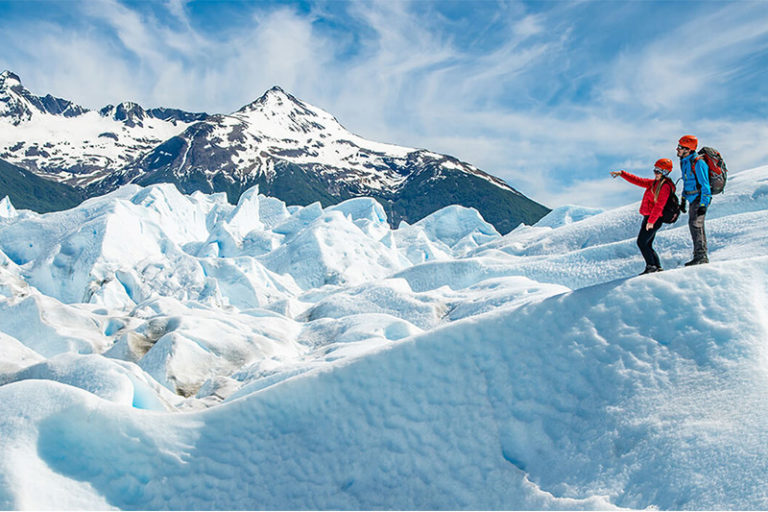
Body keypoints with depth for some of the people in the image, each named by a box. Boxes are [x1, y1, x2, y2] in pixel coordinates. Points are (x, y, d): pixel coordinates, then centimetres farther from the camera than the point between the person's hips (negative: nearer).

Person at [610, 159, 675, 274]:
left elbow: (659, 205, -20)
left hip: (654, 219, -9)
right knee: (647, 245, 9)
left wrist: (651, 221, -24)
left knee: (641, 242, -10)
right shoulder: (653, 183, 15)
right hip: (649, 218, 9)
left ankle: (651, 266, -7)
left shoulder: (665, 186, -13)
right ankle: (658, 267, 10)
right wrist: (622, 173, 13)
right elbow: (638, 180, 19)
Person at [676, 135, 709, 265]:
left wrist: (703, 205, -22)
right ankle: (702, 257, 21)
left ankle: (700, 256, -11)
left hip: (701, 199, -10)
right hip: (693, 199, 10)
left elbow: (705, 185, -19)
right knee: (697, 225, 13)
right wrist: (683, 200, 23)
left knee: (695, 224, -14)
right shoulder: (685, 162, 10)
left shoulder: (698, 163, -19)